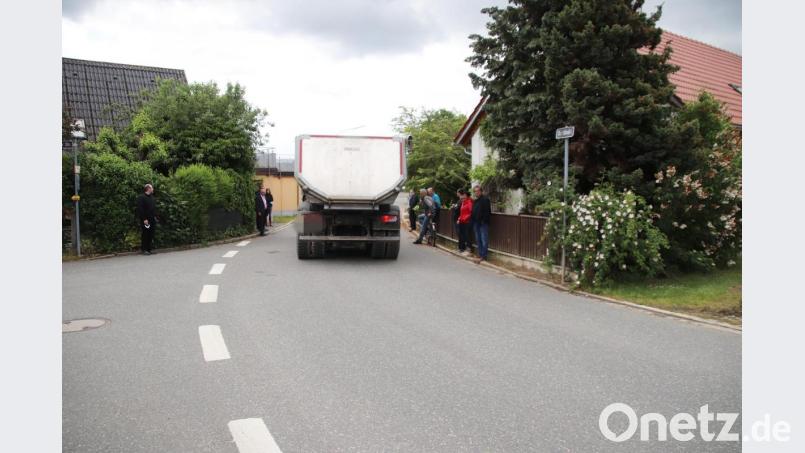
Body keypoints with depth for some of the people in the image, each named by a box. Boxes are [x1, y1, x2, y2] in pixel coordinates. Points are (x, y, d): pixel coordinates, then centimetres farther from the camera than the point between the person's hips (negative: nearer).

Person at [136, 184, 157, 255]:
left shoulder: (151, 197, 17)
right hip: (145, 220, -7)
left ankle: (148, 249, 12)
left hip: (152, 219, 7)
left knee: (151, 234, 6)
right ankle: (144, 249, 1)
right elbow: (140, 209, -14)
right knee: (145, 235, -4)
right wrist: (144, 219, -18)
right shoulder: (141, 197, -8)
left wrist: (155, 216, 13)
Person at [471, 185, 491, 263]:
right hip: (476, 223, 9)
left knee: (484, 240, -5)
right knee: (478, 240, 13)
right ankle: (480, 255, 20)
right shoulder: (475, 201, 17)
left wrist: (484, 221, -21)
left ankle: (483, 256, -4)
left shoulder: (485, 199, -9)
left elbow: (487, 212, -16)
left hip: (483, 223, -9)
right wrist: (473, 221, 11)